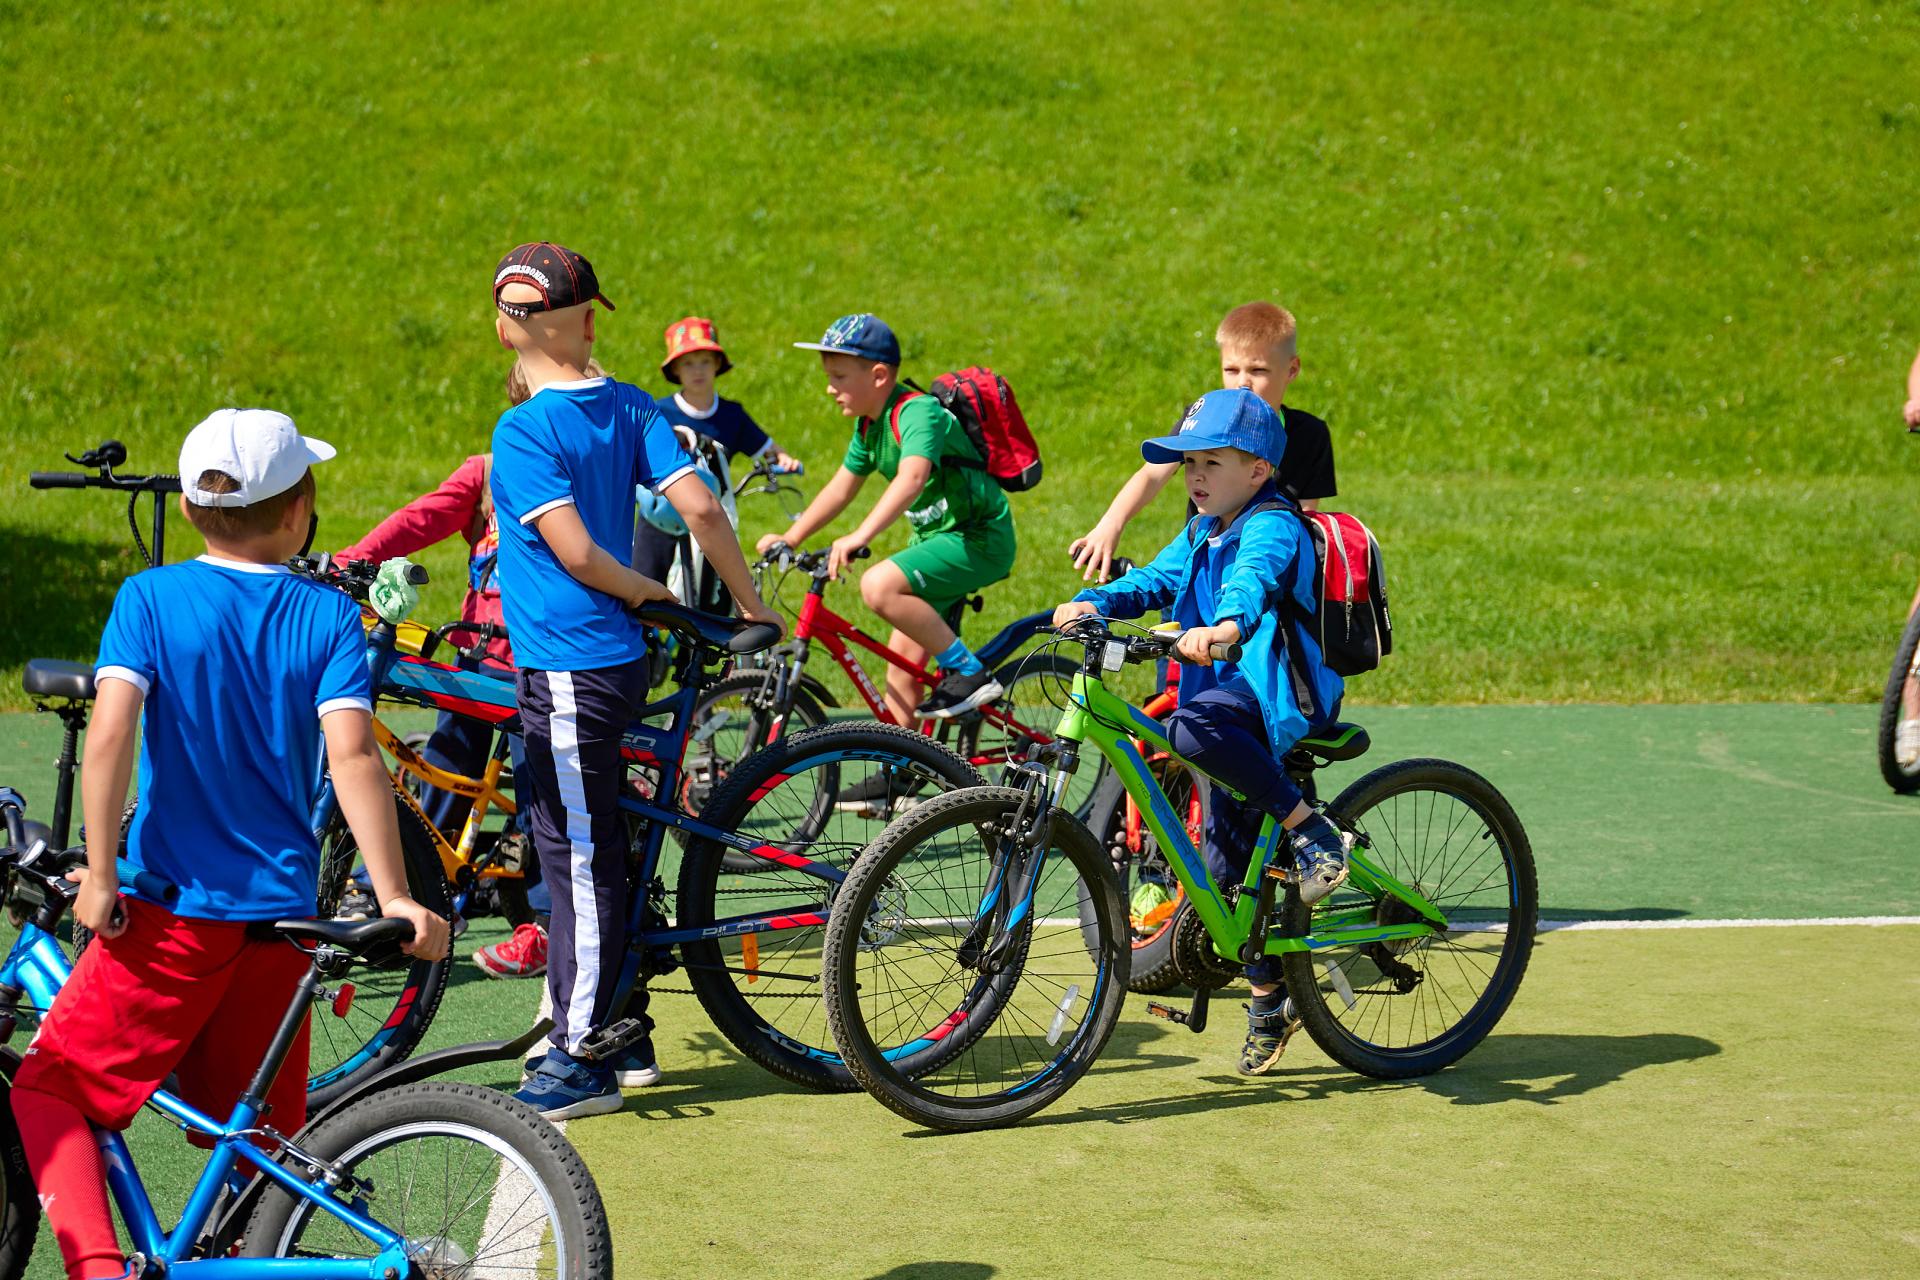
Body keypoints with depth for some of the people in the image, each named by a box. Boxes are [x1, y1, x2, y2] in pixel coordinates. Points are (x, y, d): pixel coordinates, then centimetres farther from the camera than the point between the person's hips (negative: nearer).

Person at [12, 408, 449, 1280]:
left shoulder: (149, 599, -4)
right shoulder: (328, 616, 0)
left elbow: (110, 732, -16)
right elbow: (351, 756, -12)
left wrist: (100, 873, -10)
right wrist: (394, 897, -13)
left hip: (170, 912, -2)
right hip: (283, 913, 3)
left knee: (48, 1089, 8)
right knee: (256, 1137, 16)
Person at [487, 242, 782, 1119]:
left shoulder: (524, 429, -14)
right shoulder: (630, 407, 5)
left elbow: (574, 549, -20)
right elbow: (698, 506, -2)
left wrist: (642, 587, -2)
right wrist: (750, 606, 6)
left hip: (566, 667, -8)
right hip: (612, 655, 8)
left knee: (578, 857, -4)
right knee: (594, 851, 16)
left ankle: (582, 1061, 0)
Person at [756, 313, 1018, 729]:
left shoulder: (917, 412, -21)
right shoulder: (870, 425, 7)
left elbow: (911, 479, -39)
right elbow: (841, 488, 18)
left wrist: (860, 537, -48)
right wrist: (790, 538, 10)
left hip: (979, 538, -9)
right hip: (935, 537, 9)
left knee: (878, 585, -29)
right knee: (902, 669, 4)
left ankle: (970, 672, -18)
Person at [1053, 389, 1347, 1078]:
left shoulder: (1273, 526, -10)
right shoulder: (1201, 536, 18)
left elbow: (1254, 578, -30)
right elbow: (1154, 580, 8)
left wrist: (1226, 624, -51)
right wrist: (1092, 602, -11)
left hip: (1277, 692, -9)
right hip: (1233, 700, 9)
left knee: (1196, 726, -39)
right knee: (1228, 867, 11)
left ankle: (1313, 832, -26)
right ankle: (1269, 1002, 25)